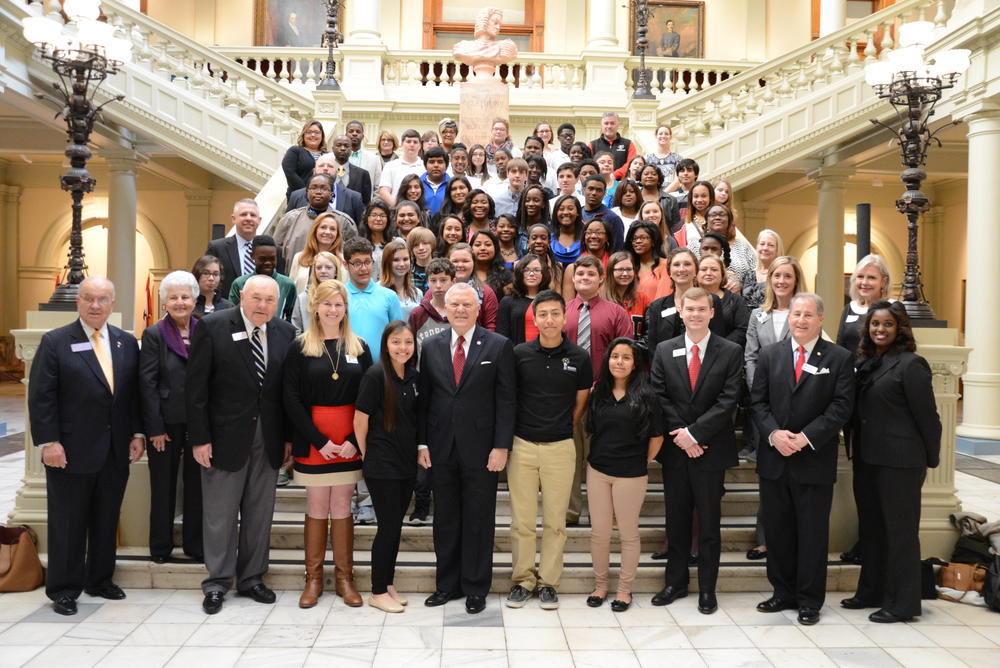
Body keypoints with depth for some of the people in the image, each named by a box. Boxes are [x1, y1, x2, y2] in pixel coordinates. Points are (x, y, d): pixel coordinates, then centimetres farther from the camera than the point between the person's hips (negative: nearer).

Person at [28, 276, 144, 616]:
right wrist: (48, 442, -13)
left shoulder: (127, 342, 8)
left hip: (116, 451, 4)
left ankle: (100, 579, 28)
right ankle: (64, 589, 18)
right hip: (71, 451, -4)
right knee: (68, 523, 6)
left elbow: (134, 393, 10)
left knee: (107, 520, 13)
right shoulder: (55, 342, -4)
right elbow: (41, 397, -7)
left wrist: (137, 433, 4)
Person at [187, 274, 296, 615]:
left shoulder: (285, 332, 2)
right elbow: (195, 387, -8)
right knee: (221, 514, 6)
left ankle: (251, 577, 27)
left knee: (260, 513, 12)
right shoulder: (212, 327, -8)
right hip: (225, 436, -3)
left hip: (268, 439, 4)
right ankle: (217, 582, 21)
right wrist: (199, 438, -11)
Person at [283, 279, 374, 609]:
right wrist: (319, 441, -11)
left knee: (342, 507, 7)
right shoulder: (299, 347, 0)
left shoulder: (359, 347, 6)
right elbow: (292, 399, -4)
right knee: (317, 508, 5)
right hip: (312, 441, -1)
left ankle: (344, 578, 18)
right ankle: (313, 578, 19)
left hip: (349, 442, 1)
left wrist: (355, 440, -8)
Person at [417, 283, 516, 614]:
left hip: (481, 448, -3)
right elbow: (423, 398, 8)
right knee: (445, 519, 12)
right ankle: (447, 584, 26)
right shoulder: (431, 347, 6)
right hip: (442, 447, 3)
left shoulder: (499, 346, -3)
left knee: (478, 521, 6)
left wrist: (501, 446, -10)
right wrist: (422, 443, 3)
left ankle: (476, 588, 20)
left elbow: (506, 400, -5)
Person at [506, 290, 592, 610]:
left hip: (560, 448, 0)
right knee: (522, 521, 5)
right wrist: (505, 440, 6)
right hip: (522, 446, 0)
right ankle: (522, 580, 19)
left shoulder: (579, 357, 0)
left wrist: (561, 431, 10)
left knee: (555, 521, 7)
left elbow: (580, 403, 11)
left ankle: (549, 582, 19)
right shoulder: (519, 353, -1)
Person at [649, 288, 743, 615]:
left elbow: (728, 401, -10)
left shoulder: (731, 352, -3)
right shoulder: (664, 351, 4)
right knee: (676, 520, 11)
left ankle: (707, 588, 19)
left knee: (709, 522, 7)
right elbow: (660, 398, 0)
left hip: (711, 449, -2)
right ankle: (675, 582, 24)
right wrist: (680, 436, -10)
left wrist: (694, 433, -16)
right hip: (675, 450, 2)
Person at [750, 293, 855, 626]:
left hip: (815, 460, -3)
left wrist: (806, 437, -16)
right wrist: (774, 434, -12)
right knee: (777, 530, 11)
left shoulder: (839, 358, 0)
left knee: (813, 532, 6)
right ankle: (784, 592, 25)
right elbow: (758, 401, 5)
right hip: (774, 459, 3)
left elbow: (841, 407, -7)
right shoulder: (769, 355, 8)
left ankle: (810, 601, 18)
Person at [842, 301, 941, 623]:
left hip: (900, 460, -7)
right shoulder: (863, 363, 9)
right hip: (866, 457, 7)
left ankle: (902, 603, 13)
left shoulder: (911, 364, -11)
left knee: (900, 529, 2)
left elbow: (927, 416, -9)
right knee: (870, 527, 16)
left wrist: (930, 458, -5)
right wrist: (855, 447, 8)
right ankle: (872, 591, 29)